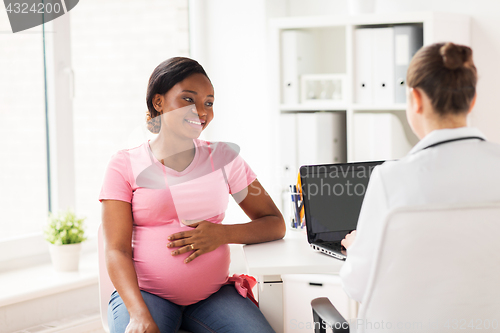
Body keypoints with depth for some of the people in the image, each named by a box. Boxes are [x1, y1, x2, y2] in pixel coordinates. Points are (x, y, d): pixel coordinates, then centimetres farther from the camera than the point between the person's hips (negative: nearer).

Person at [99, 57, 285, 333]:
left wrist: (223, 234, -10)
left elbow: (276, 224, 10)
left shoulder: (224, 157, 10)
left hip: (213, 295, 3)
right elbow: (117, 250, -4)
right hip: (145, 293, -3)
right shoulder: (125, 165, 3)